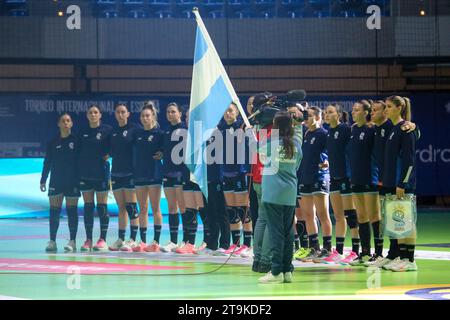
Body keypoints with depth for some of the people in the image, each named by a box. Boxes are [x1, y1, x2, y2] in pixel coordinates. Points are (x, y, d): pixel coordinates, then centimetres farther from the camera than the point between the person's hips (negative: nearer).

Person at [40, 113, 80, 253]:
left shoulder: (76, 141, 0)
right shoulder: (53, 143, 7)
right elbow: (47, 162, 9)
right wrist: (43, 180, 5)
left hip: (72, 182, -2)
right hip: (56, 182, 2)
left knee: (72, 211, 0)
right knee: (54, 211, -1)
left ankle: (72, 241, 3)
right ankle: (52, 241, 2)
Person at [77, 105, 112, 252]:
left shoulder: (107, 130, -1)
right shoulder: (82, 133, 10)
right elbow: (78, 153, 13)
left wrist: (108, 155, -12)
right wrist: (77, 172, 7)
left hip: (101, 173, -4)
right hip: (85, 174, 4)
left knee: (102, 207, -2)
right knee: (88, 207, 5)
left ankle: (103, 240, 2)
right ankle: (88, 240, 8)